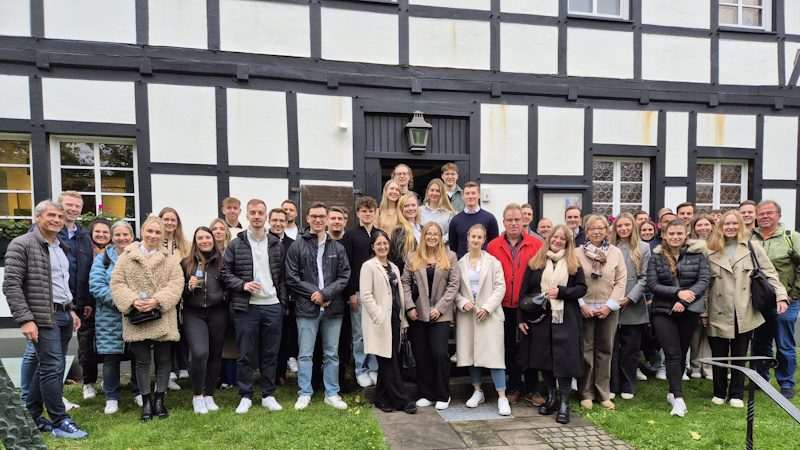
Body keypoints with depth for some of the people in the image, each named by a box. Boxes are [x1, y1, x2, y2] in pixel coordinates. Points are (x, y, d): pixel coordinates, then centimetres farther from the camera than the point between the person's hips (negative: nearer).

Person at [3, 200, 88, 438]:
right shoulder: (22, 245, -8)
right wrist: (25, 319, -18)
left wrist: (71, 309, 17)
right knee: (53, 368, -6)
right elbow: (11, 286, -12)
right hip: (44, 317, -7)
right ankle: (60, 422, 4)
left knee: (46, 367, 14)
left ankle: (30, 417, 27)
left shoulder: (61, 247, 15)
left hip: (64, 315, 8)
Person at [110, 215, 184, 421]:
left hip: (162, 318, 1)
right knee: (142, 361, 6)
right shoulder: (126, 256, 4)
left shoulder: (170, 259, 5)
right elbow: (117, 283, 0)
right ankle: (146, 402, 18)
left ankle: (159, 399, 22)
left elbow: (176, 284, -3)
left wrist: (157, 300, -17)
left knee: (163, 359, 8)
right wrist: (132, 300, -15)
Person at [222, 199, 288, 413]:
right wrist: (243, 285, -14)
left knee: (270, 354, 10)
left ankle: (268, 396, 23)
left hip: (272, 306, 2)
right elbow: (225, 272, 2)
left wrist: (283, 302, 4)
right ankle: (245, 396, 21)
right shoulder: (236, 244, 0)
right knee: (245, 354, 6)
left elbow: (283, 276, 9)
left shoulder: (277, 244, 7)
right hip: (245, 307, -2)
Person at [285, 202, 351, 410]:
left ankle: (332, 393, 21)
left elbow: (344, 276, 2)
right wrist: (315, 293, -10)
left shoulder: (337, 247, 7)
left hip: (333, 308, 2)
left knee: (332, 354, 10)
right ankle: (304, 394, 18)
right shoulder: (297, 246, 1)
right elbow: (292, 278, -4)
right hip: (307, 308, -2)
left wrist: (325, 293, -11)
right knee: (305, 354, 5)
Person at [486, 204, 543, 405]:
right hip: (504, 307, 1)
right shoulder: (493, 246, 2)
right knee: (510, 348, 12)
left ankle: (532, 389, 23)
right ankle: (514, 387, 26)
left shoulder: (535, 245, 0)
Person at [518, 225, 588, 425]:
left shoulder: (574, 264, 6)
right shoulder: (534, 262, 5)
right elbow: (524, 291, 3)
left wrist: (561, 292, -13)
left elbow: (582, 288, 3)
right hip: (540, 318, 1)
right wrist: (521, 318, -1)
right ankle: (550, 397, 25)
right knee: (544, 358, 8)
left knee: (565, 358, -2)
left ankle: (564, 402, 8)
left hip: (565, 319, -1)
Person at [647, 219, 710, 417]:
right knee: (672, 354, -8)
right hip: (663, 311, -1)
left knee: (682, 353, 11)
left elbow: (704, 280, -4)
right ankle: (678, 398, -8)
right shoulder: (656, 257, 2)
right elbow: (652, 284, -6)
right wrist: (677, 292, -18)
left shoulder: (696, 255, 4)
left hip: (689, 311, 2)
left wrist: (685, 300, -17)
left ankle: (673, 392, 27)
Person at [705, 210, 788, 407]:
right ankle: (719, 393, 21)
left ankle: (736, 394, 20)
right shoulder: (711, 252, 4)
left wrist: (781, 296, -11)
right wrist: (704, 312, 3)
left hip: (744, 313, 0)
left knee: (739, 355, 9)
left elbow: (770, 274, 2)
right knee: (719, 356, 7)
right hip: (719, 313, 1)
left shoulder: (753, 248, 4)